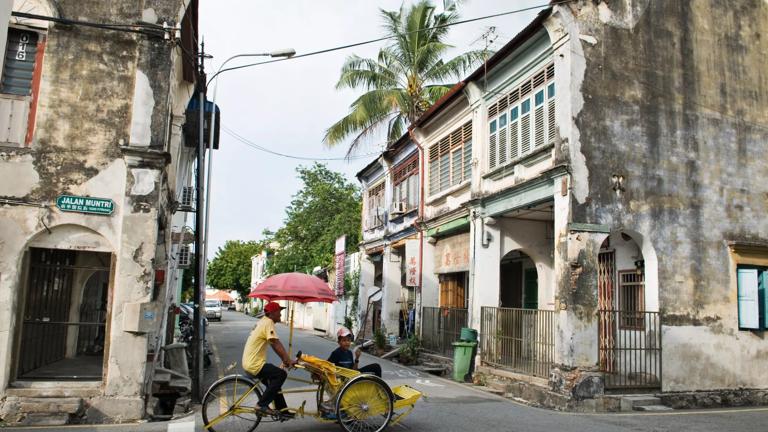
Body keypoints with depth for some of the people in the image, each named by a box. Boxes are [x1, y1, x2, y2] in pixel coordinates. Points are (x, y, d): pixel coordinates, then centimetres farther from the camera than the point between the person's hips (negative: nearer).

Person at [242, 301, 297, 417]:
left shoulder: (263, 322, 16)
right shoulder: (268, 323, -16)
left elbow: (274, 345, 19)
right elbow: (277, 344, -21)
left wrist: (285, 360, 17)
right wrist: (289, 360, -19)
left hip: (249, 363, 11)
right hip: (254, 365, -11)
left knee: (274, 381, 18)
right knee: (281, 374, -14)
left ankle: (282, 410, 23)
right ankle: (262, 405, -10)